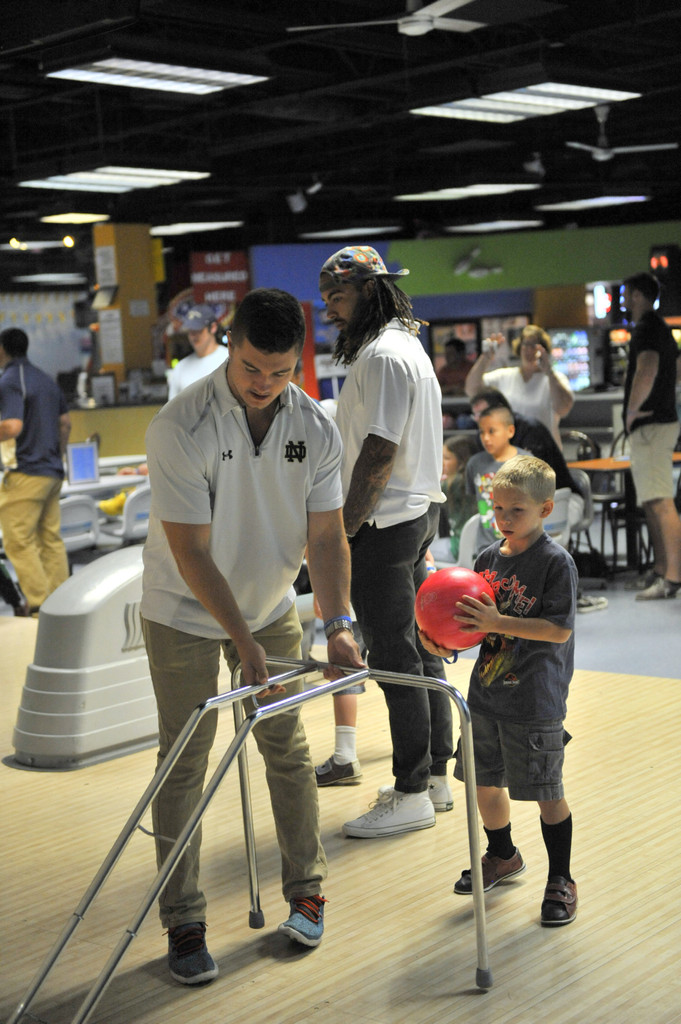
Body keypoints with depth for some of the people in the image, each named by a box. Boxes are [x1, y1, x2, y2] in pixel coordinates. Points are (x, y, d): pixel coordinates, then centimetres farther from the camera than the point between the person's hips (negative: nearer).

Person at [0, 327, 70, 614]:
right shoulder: (45, 379, 15)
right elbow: (65, 422, 21)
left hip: (26, 472, -9)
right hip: (52, 471, 9)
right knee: (51, 538, 12)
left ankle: (39, 603, -5)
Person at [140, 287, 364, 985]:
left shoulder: (315, 429, -10)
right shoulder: (179, 428, -25)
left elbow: (325, 535, -7)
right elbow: (191, 552, -25)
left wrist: (337, 623, -20)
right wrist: (245, 641, -29)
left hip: (271, 606, 4)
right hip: (184, 613, -4)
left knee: (288, 747, 6)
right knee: (183, 763, -1)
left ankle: (306, 893, 22)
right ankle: (183, 923, 8)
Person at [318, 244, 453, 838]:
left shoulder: (382, 354, -16)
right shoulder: (409, 345, 17)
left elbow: (378, 453, -22)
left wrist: (344, 528, -17)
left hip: (384, 525, -11)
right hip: (420, 512, 11)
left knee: (395, 658, -5)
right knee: (420, 650, 15)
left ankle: (412, 795, 2)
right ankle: (436, 777, 24)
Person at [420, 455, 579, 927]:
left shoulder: (556, 561, -13)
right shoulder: (490, 557, 6)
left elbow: (559, 629, -20)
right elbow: (473, 620, 15)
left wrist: (497, 622, -27)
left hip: (535, 704, -7)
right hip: (486, 694, 7)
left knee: (547, 792, 3)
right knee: (484, 781, 17)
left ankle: (561, 880, 20)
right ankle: (502, 856, 41)